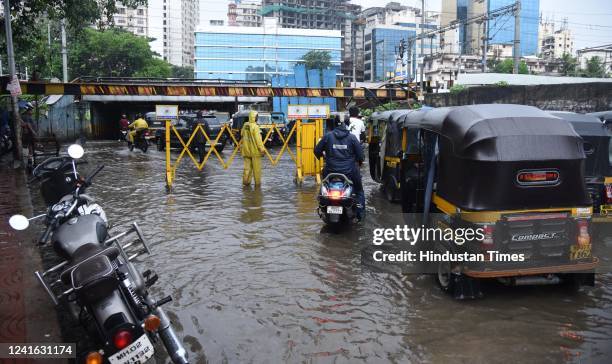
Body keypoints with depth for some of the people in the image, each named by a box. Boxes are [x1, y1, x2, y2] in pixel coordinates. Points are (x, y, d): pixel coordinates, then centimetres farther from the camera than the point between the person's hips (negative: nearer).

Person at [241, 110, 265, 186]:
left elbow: (242, 135, 15)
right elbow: (258, 139, -18)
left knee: (247, 166, 11)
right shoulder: (255, 127, -17)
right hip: (255, 150, -6)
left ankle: (246, 180, 7)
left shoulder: (245, 125, 5)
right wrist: (262, 149, -14)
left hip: (246, 150, 6)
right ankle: (257, 182, 11)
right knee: (256, 167, 4)